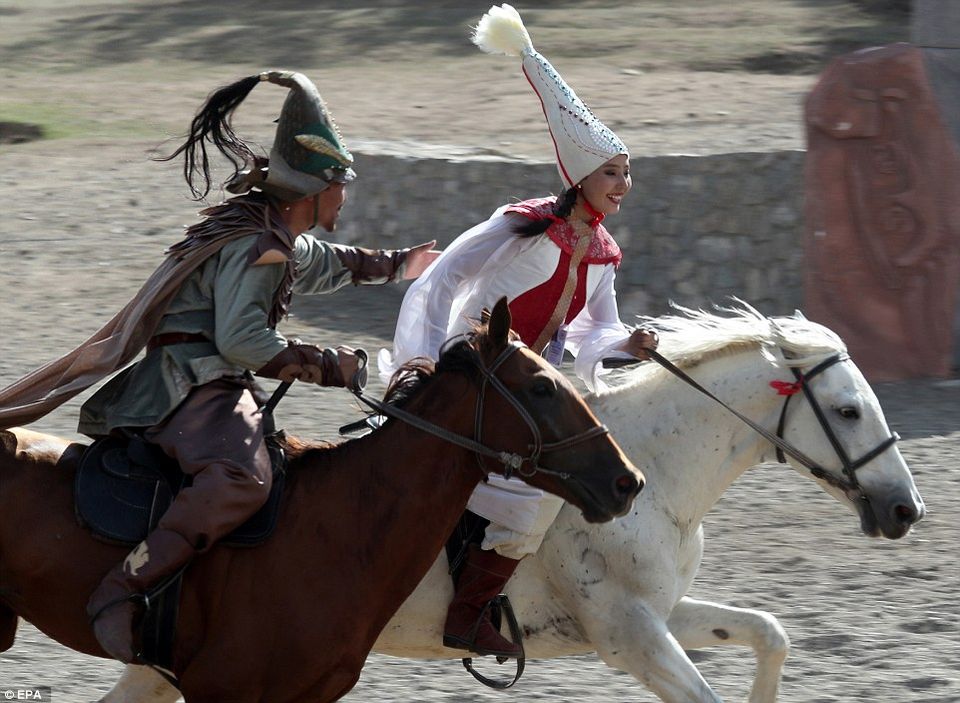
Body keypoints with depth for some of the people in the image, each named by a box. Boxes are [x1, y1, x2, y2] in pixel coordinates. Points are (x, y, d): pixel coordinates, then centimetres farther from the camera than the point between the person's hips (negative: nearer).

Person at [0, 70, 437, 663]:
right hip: (193, 388, -11)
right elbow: (241, 340, -24)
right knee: (241, 480, -39)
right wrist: (330, 367, -17)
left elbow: (319, 263, 43)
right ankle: (120, 593, -40)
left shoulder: (282, 240, 19)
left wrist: (393, 266, 56)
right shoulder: (254, 247, -14)